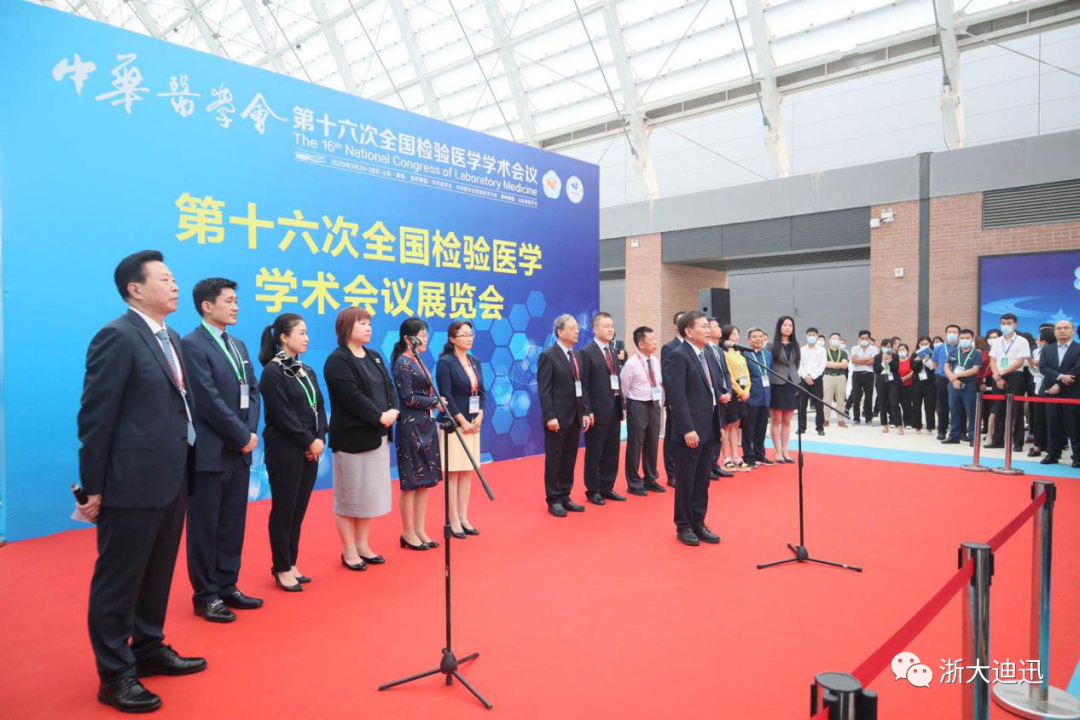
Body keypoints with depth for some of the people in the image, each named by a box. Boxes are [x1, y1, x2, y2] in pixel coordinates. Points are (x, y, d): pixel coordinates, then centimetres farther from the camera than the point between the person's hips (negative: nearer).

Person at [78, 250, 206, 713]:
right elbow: (95, 417, -14)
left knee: (157, 574, 20)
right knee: (119, 580, 7)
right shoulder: (117, 337, -14)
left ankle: (149, 650, 36)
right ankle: (115, 675, 21)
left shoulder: (171, 338, 12)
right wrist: (93, 486, -12)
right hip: (133, 482, -8)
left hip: (171, 479, 8)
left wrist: (183, 469, 12)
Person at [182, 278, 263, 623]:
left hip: (239, 451, 7)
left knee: (233, 525, 14)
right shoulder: (192, 344, -11)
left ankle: (227, 587, 26)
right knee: (205, 528, 6)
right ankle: (206, 595, 18)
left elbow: (253, 391, 11)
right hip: (210, 452, -7)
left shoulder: (238, 345, 14)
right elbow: (209, 400, -17)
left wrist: (251, 431, -4)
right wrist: (243, 436, -13)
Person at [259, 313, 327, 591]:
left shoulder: (306, 371, 12)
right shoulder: (273, 371, -10)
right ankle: (282, 568, 14)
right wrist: (309, 442, -12)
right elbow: (282, 415, -15)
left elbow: (319, 407, 10)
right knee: (284, 509, 3)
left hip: (309, 449, 7)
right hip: (285, 450, -7)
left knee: (299, 509, 11)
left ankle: (290, 563, 22)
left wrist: (320, 438, -5)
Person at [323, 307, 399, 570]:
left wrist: (393, 410, -10)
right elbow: (352, 397, -20)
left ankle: (363, 545, 25)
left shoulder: (374, 356, 14)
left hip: (378, 435, 8)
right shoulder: (337, 360, -11)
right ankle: (348, 551, 14)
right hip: (352, 437, -8)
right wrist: (379, 417, -19)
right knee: (350, 495, 2)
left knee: (371, 493, 13)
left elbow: (389, 386, 8)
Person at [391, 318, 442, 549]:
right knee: (411, 481, 0)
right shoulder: (403, 363, -12)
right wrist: (435, 402, -10)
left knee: (425, 480, 11)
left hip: (426, 425, 9)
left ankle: (419, 530, 19)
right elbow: (408, 398, -18)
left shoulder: (417, 361, 14)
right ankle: (408, 533, 11)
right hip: (411, 427, -9)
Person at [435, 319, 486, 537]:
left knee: (467, 471, 9)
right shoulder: (445, 362, -9)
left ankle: (463, 517, 17)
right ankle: (453, 521, 6)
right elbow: (446, 396, -14)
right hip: (454, 425, -6)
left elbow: (482, 392, 12)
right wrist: (462, 422, -14)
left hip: (473, 424, 7)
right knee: (453, 472, -1)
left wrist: (479, 417, -3)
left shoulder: (474, 362, 12)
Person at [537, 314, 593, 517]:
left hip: (575, 417, 7)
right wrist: (550, 417, -18)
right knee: (554, 460, 3)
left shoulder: (576, 355, 12)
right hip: (558, 418, -7)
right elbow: (544, 390, -13)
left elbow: (583, 385, 12)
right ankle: (553, 500, 14)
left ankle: (565, 496, 23)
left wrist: (585, 412, 6)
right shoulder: (548, 356, -10)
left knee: (569, 459, 12)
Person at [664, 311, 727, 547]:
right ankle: (683, 527, 18)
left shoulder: (709, 355, 14)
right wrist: (688, 429, -22)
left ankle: (698, 523, 26)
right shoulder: (678, 356, -13)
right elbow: (677, 396, -19)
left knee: (702, 481, 15)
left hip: (709, 428, 8)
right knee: (686, 481, 5)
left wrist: (721, 396, 4)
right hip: (691, 430, -8)